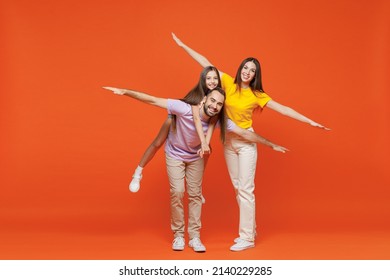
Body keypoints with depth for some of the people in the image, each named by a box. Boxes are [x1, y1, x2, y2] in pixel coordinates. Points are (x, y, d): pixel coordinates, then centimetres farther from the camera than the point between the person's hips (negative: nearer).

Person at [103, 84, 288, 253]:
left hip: (196, 157, 3)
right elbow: (153, 100, -36)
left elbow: (245, 133, -16)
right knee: (177, 192, -10)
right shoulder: (185, 109, -37)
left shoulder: (219, 120, -26)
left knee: (195, 194, 2)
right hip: (175, 155, -3)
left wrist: (271, 145, -11)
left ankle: (195, 237, 10)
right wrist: (125, 92, -41)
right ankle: (178, 235, 6)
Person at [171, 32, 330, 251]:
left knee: (245, 189, -7)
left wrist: (310, 121, -14)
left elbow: (283, 109, -9)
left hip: (246, 142, -4)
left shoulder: (257, 95, -9)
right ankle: (250, 230, 24)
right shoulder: (229, 83, -2)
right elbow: (206, 64, 1)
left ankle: (247, 238, -2)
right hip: (228, 141, 4)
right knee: (238, 188, 11)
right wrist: (184, 46, 5)